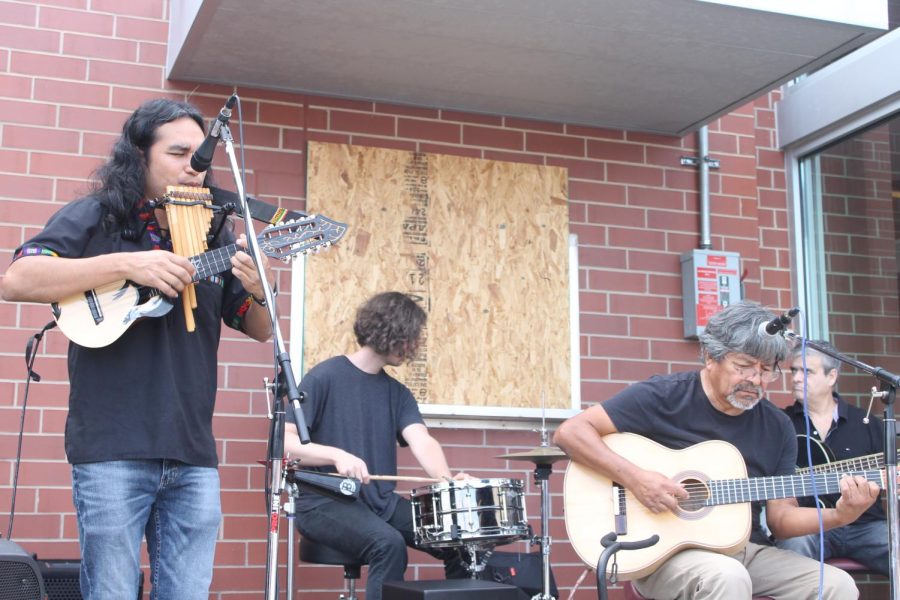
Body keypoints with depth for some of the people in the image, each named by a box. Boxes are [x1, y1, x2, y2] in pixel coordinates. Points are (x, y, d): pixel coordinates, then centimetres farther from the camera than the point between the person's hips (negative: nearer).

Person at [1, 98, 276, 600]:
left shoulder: (215, 234, 14)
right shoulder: (95, 218, 2)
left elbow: (259, 330, 17)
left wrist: (258, 292, -6)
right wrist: (127, 264, -18)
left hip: (194, 454, 4)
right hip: (112, 450, -4)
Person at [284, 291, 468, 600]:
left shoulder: (397, 392, 10)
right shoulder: (325, 377, -8)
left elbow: (422, 441, -7)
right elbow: (283, 442, -14)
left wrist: (447, 482, -28)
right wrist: (337, 455, -30)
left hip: (383, 502, 6)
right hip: (325, 501, -6)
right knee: (389, 544, -32)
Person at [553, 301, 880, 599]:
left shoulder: (777, 427, 7)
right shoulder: (664, 396, -8)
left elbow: (781, 517, 8)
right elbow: (570, 432, -13)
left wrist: (839, 516, -11)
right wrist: (634, 478, -25)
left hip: (746, 550, 6)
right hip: (665, 550, -5)